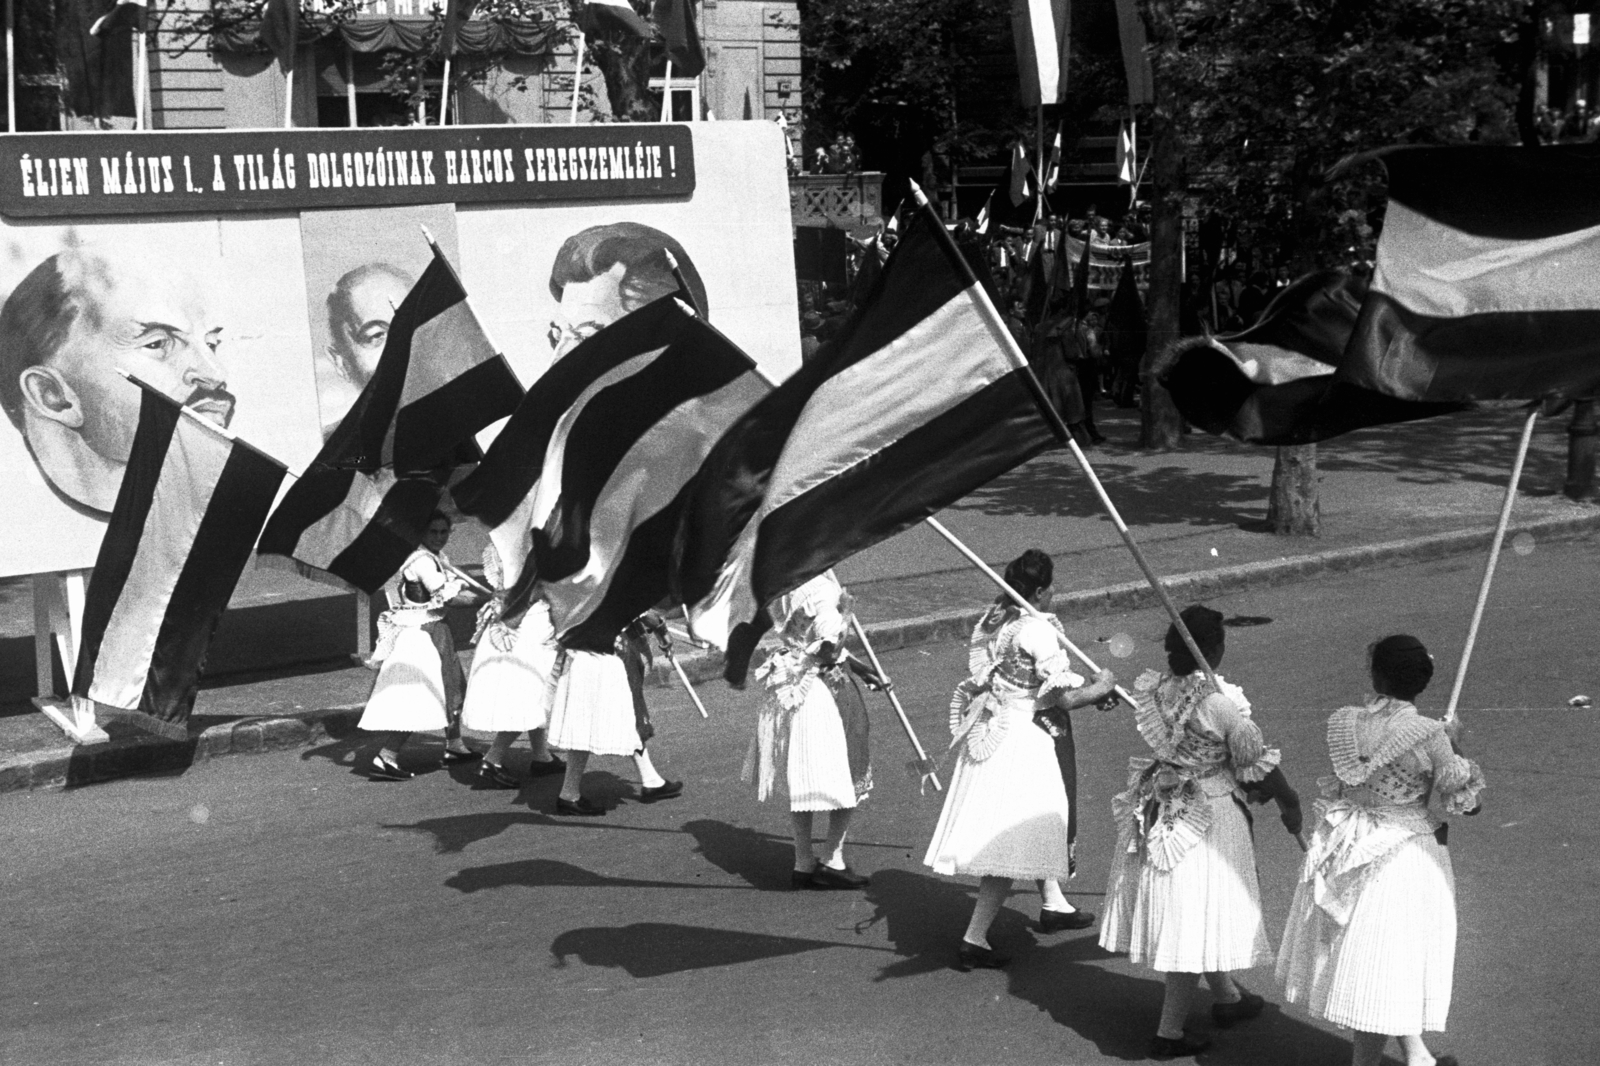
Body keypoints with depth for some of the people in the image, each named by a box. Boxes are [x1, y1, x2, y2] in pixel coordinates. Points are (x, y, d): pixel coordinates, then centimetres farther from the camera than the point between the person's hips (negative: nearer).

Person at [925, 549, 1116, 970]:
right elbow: (1065, 697, -22)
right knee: (1014, 842, -3)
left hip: (988, 730, 9)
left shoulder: (995, 618, 3)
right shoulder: (1038, 633, -22)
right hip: (1019, 739, -9)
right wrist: (1100, 687, -3)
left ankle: (1052, 903, 45)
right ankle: (974, 939, -4)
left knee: (1042, 821, 27)